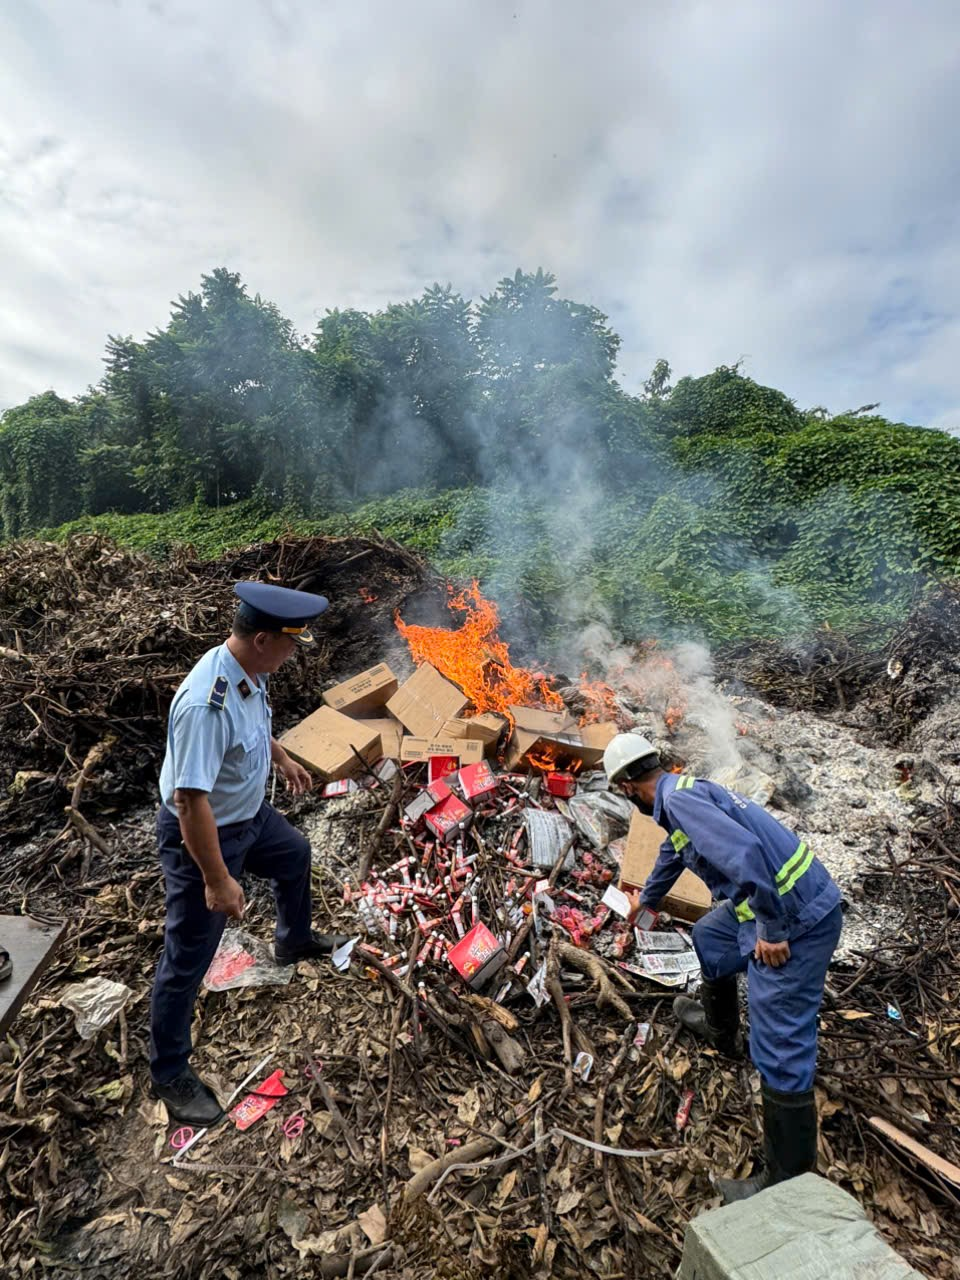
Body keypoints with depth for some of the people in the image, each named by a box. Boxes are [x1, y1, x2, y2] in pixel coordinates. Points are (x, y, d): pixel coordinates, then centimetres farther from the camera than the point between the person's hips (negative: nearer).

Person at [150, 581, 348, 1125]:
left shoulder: (250, 671, -11)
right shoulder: (206, 705, -38)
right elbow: (190, 800, -34)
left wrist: (282, 759, 24)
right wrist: (218, 880, -27)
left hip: (250, 812, 9)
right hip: (203, 834, -9)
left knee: (296, 856, 30)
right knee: (189, 959, 9)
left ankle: (295, 941, 60)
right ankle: (170, 1074, 34)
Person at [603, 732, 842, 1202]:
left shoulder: (678, 798, -20)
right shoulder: (682, 792, 11)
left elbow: (746, 854, -33)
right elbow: (671, 853, 30)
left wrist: (771, 931, -19)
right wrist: (648, 901, 47)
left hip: (795, 921, -10)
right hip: (778, 905, 10)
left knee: (780, 1051, -1)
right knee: (708, 938, 30)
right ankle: (720, 1030, 52)